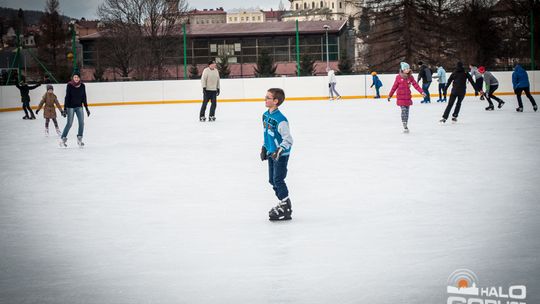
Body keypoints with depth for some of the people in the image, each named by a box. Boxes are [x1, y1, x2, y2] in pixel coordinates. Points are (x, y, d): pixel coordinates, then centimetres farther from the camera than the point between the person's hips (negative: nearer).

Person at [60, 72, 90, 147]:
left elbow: (84, 97, 7)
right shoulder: (69, 85, -10)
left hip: (79, 107, 4)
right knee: (69, 123, -4)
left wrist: (86, 108, 10)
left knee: (81, 123, -4)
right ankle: (63, 138, 9)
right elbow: (67, 97, -9)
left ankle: (79, 139, 8)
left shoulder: (82, 86, 0)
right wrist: (65, 108, -12)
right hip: (71, 107, -4)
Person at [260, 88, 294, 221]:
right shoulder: (265, 115, 5)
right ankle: (282, 203, 27)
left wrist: (279, 151, -31)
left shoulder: (280, 120, -23)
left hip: (281, 155, -9)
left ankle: (286, 208, 2)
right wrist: (264, 148, 18)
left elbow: (288, 139, -22)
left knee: (278, 180, -7)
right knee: (272, 180, 14)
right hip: (271, 153, 9)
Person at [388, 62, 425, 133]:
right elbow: (394, 87, 2)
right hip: (401, 97, -4)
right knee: (404, 111, -11)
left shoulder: (410, 77, 3)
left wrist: (422, 92, -9)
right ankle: (404, 126, -7)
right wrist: (390, 95, 7)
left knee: (407, 111, 8)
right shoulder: (399, 77, -6)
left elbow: (415, 85, 0)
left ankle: (406, 125, 18)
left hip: (408, 97, 4)